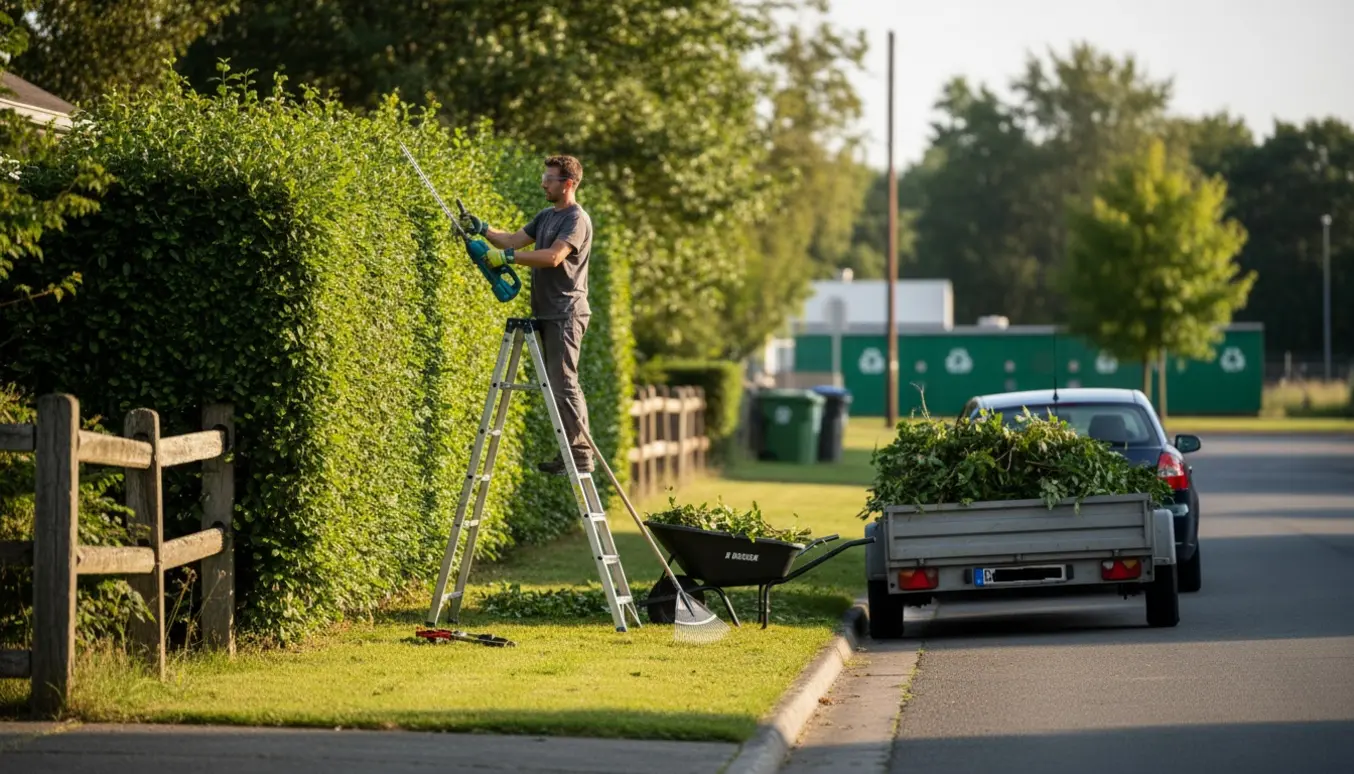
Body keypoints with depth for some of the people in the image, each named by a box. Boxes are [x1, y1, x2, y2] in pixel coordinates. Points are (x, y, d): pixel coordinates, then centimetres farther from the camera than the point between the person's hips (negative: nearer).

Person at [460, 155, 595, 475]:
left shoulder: (577, 219, -12)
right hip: (548, 313, 10)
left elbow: (553, 256, -25)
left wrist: (508, 256, -26)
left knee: (563, 383, -12)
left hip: (565, 314, -10)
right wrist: (483, 229, 2)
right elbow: (514, 240, 15)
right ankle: (570, 451, 14)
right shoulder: (546, 216, 18)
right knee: (559, 384, 10)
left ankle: (580, 455, -11)